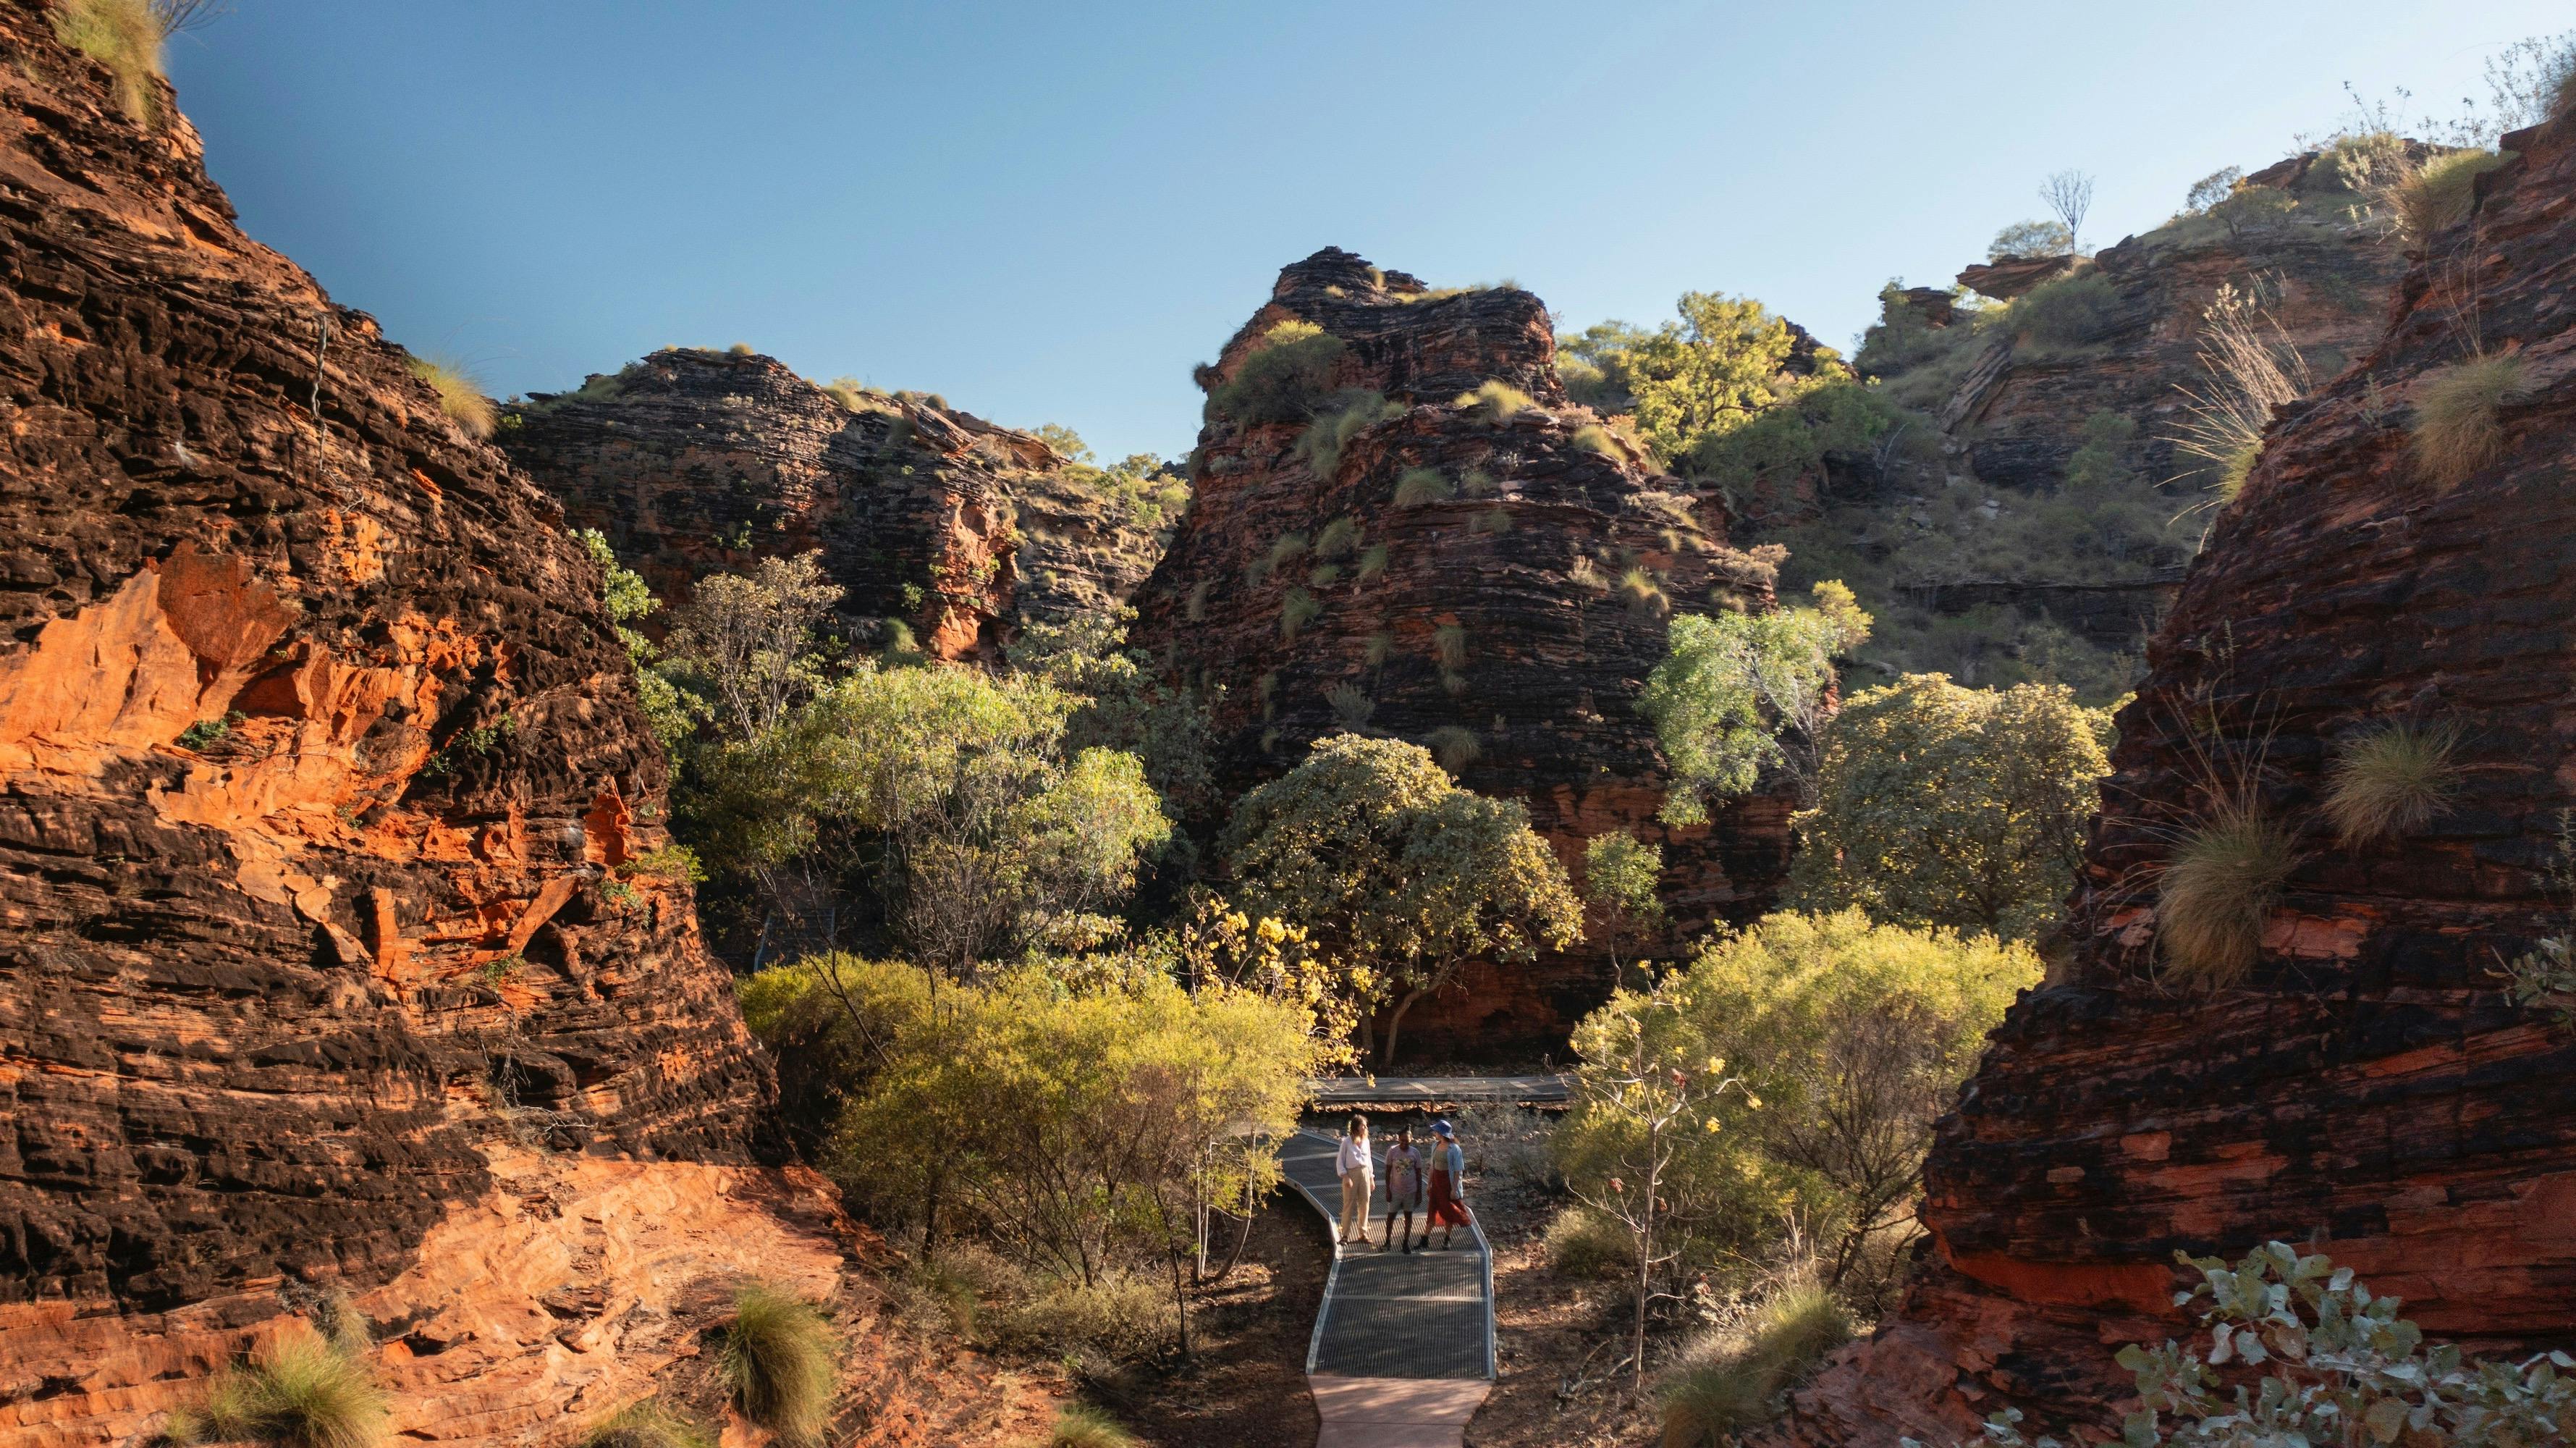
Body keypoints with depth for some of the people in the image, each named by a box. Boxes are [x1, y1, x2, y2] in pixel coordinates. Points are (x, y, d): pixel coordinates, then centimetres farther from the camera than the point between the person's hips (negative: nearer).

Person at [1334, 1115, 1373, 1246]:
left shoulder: (1366, 1141, 7)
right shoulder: (1347, 1141, -8)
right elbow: (1339, 1161, -6)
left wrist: (1371, 1178, 14)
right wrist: (1345, 1177, -15)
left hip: (1364, 1173, 4)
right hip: (1351, 1174, -4)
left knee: (1364, 1205, 6)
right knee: (1349, 1205, 1)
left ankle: (1363, 1233, 16)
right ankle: (1345, 1235, 9)